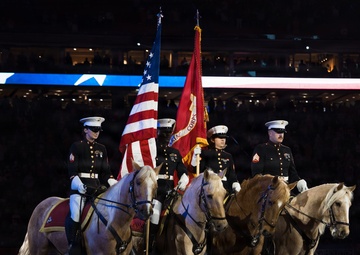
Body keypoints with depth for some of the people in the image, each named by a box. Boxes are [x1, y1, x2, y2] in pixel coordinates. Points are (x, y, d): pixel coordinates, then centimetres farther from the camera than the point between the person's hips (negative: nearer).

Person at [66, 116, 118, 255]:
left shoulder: (101, 149, 14)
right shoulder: (76, 146, 0)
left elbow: (106, 172, 14)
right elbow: (72, 171, -6)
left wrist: (116, 185, -1)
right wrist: (80, 185, -21)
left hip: (97, 187, 5)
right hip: (79, 188, -5)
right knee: (76, 215, -22)